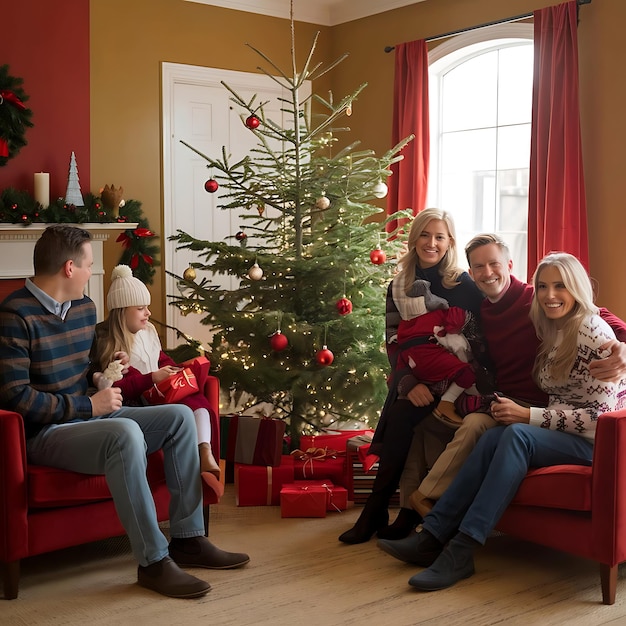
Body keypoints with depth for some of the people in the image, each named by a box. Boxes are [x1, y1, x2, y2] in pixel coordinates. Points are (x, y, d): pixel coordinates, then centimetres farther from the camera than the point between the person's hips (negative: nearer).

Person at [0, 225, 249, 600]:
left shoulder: (85, 307, 9)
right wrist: (89, 405, -18)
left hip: (89, 416, 9)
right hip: (45, 433, -9)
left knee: (180, 416, -3)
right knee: (126, 433, -35)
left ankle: (188, 539, -1)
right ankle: (154, 562, -26)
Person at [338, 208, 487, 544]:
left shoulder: (464, 286, -3)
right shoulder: (399, 287, 8)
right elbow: (394, 343, 1)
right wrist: (410, 383, -17)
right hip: (411, 380, 4)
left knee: (404, 413, -26)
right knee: (402, 412, -25)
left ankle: (375, 511, -13)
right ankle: (409, 512, -11)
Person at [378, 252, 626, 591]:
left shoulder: (595, 333, -12)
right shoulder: (552, 332, 10)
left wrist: (529, 416, -18)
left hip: (597, 442, -6)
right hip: (561, 435, 6)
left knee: (517, 434, -31)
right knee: (494, 437, -22)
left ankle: (460, 550, -34)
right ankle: (433, 535, -25)